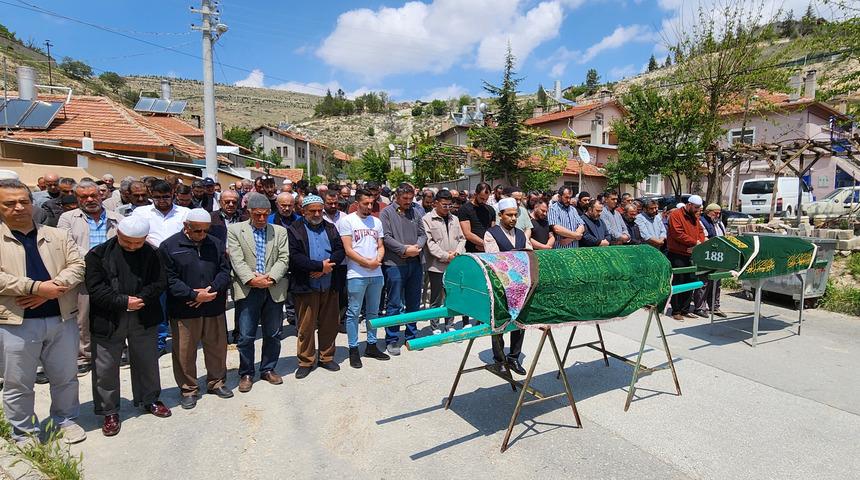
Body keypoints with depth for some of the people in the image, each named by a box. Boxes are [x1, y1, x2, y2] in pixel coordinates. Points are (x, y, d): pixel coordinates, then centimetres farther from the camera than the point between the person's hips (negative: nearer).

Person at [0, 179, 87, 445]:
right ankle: (24, 432, 29)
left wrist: (54, 287, -17)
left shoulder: (57, 235, 7)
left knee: (65, 377, 15)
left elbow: (77, 265, -1)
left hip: (62, 319, 2)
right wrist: (37, 287, -21)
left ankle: (65, 420, 34)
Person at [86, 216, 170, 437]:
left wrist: (140, 299, -18)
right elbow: (95, 288, -12)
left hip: (144, 319, 2)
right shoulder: (98, 254, -7)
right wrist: (124, 302, -18)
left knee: (147, 363, 15)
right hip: (108, 321, -2)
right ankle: (109, 411, 27)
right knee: (106, 368, 8)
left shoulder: (152, 254, -1)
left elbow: (159, 283, -4)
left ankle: (149, 400, 35)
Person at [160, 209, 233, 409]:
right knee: (184, 353, 7)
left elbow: (225, 272, 2)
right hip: (184, 310, -3)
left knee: (217, 348, 13)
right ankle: (188, 389, 26)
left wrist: (211, 290, -15)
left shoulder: (216, 244, 6)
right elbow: (169, 279, -9)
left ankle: (216, 382, 32)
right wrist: (194, 296, -18)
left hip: (214, 308, 3)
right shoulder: (169, 246, -4)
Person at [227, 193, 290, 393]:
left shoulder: (280, 231, 8)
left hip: (274, 290, 2)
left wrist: (271, 277, -15)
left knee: (273, 334, 12)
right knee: (246, 337, 4)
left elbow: (284, 259, 0)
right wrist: (251, 279, -19)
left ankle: (268, 369, 29)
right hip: (248, 290, -2)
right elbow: (237, 260, -7)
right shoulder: (235, 230, 2)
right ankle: (246, 374, 22)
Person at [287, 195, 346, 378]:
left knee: (329, 324, 10)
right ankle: (306, 361, 19)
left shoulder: (330, 228, 12)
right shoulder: (294, 230, -1)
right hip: (306, 286, -3)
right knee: (306, 326, 5)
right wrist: (320, 265, -18)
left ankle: (327, 357, 26)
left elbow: (341, 251, 2)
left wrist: (326, 266, -14)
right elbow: (294, 256, -13)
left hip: (330, 285, 4)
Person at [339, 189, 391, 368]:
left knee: (373, 311, 13)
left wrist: (378, 259, -8)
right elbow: (348, 250, -9)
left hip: (376, 274, 5)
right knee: (354, 312, 2)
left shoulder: (377, 222, 12)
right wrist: (367, 262, -12)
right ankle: (353, 349, 12)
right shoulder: (347, 221, -4)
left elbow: (380, 246, 13)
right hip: (356, 275, -5)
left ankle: (371, 345, 25)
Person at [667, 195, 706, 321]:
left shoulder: (695, 217, 17)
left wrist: (700, 244, -4)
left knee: (690, 282, 10)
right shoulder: (675, 215, -9)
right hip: (677, 255, -8)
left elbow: (701, 231, 16)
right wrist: (695, 242, -12)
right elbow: (678, 234, -18)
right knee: (677, 283, -4)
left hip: (691, 255, 8)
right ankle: (676, 311, 3)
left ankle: (685, 309, 19)